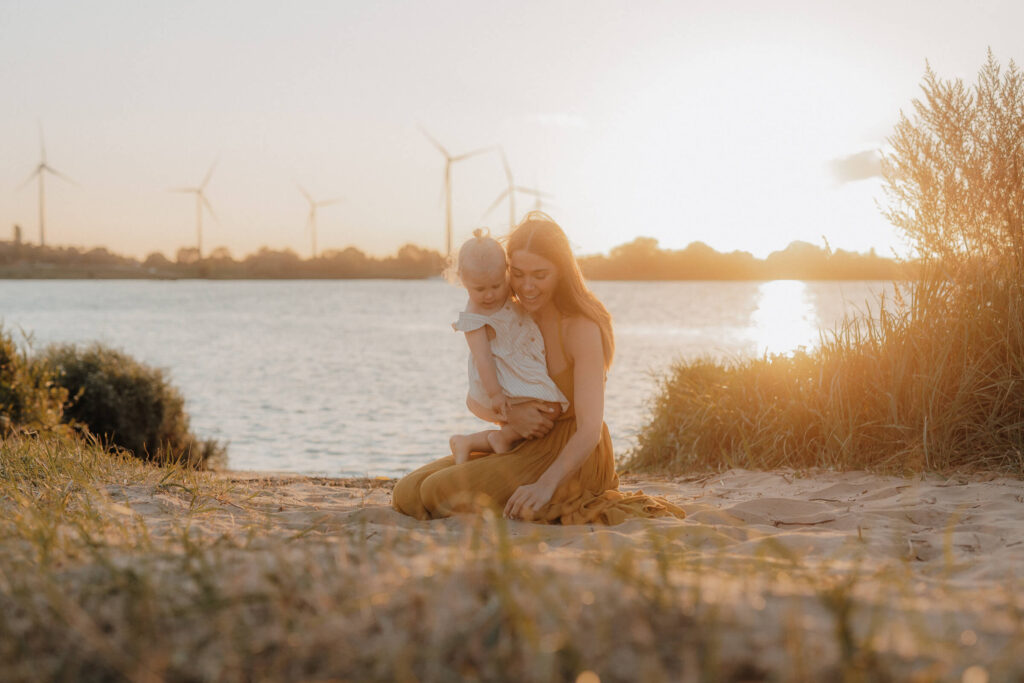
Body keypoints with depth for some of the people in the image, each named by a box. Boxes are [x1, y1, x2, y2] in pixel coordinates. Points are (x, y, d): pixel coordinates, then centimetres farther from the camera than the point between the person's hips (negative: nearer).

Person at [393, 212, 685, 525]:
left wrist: (546, 484, -43)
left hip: (570, 458, -7)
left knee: (444, 493, -22)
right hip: (523, 450, 7)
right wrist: (508, 413, -20)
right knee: (409, 493, -4)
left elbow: (590, 430, -27)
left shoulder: (583, 329, -19)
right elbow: (476, 399, 4)